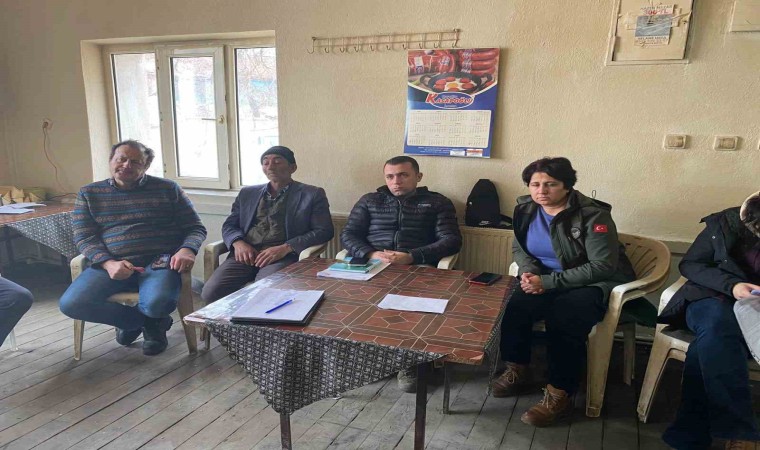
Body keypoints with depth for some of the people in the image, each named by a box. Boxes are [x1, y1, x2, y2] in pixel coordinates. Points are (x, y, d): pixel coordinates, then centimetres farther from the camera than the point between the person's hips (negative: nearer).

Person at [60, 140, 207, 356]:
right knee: (71, 304, -22)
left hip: (159, 262, -2)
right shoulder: (89, 194, 14)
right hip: (111, 264, 3)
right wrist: (108, 263, -14)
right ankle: (149, 321, 1)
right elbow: (84, 237, 6)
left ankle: (134, 322, 9)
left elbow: (195, 228, 9)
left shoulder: (167, 189, 9)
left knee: (157, 303, -34)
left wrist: (187, 250, -15)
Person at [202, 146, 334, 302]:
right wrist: (238, 243, -6)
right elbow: (229, 225, 20)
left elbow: (324, 231, 0)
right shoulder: (247, 193, 23)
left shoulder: (312, 194, 10)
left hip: (283, 257, -3)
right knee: (211, 292, -21)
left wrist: (285, 248, -14)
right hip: (245, 254, 4)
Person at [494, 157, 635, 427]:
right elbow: (519, 248, 11)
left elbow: (602, 267, -23)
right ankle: (516, 371, -4)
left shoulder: (592, 215, -20)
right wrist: (530, 271, -13)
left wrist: (548, 281, -27)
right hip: (546, 279, 5)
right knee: (515, 304, -24)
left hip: (595, 283, -5)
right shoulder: (526, 208, -1)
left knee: (563, 317, -33)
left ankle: (559, 395, -19)